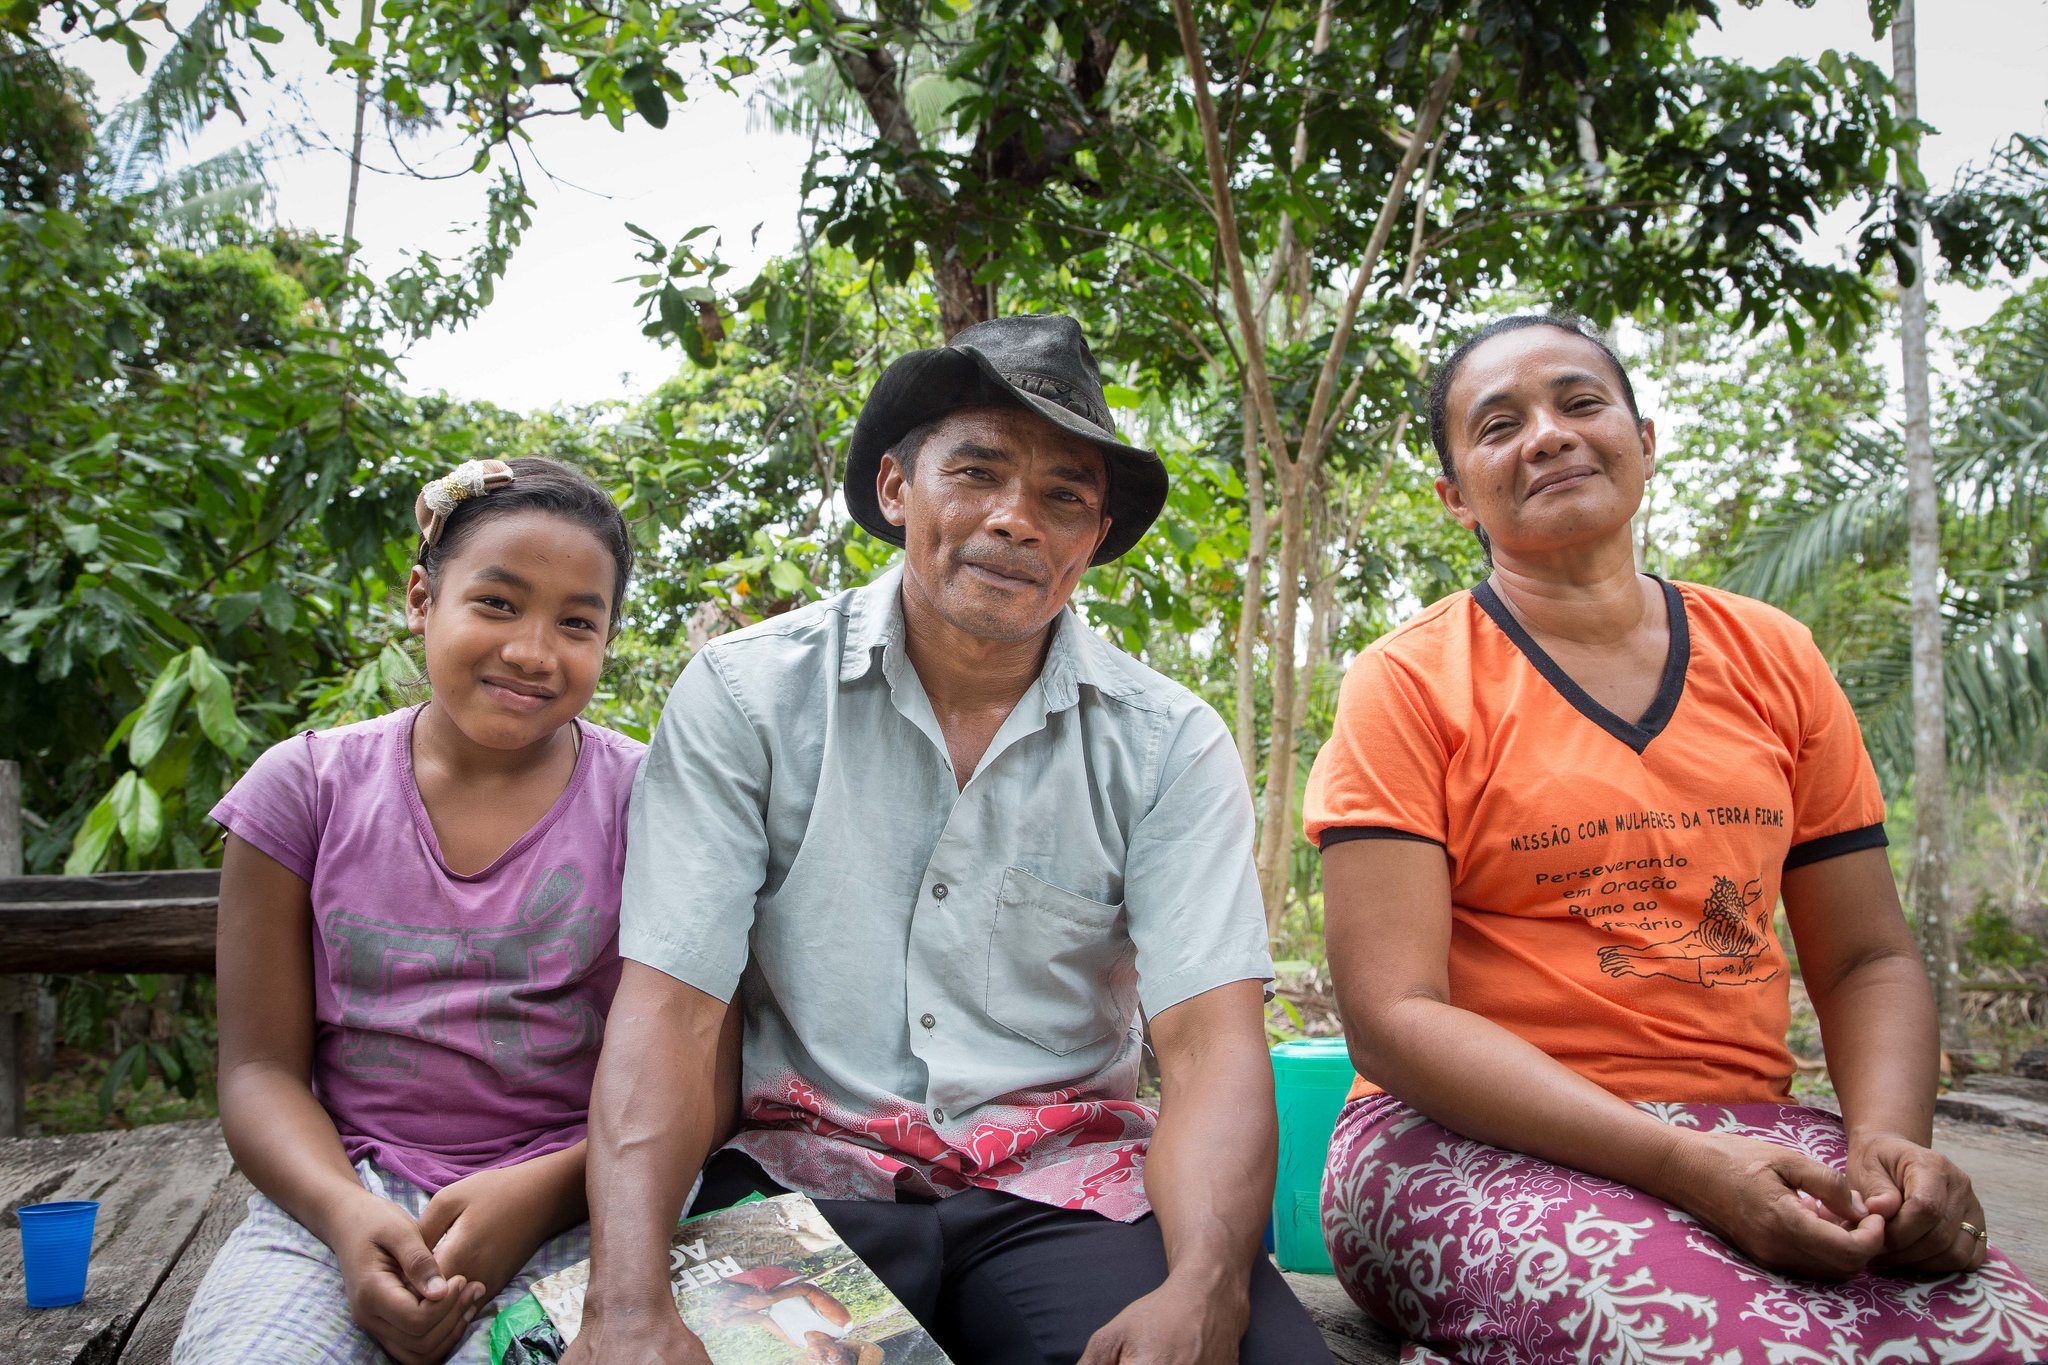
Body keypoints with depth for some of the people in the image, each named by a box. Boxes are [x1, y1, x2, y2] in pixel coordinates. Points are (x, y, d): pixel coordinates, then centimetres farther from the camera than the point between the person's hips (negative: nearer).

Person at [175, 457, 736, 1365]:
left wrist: (546, 1188, -18)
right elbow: (262, 1068, 4)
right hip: (344, 1197, 2)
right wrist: (346, 1213, -15)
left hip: (571, 1204, -2)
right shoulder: (306, 788, 4)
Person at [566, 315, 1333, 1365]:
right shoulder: (746, 696, -3)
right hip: (807, 1173, 0)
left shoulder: (1169, 746, -1)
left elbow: (1213, 1043, -8)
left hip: (1068, 1188, 1)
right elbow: (668, 1010, -9)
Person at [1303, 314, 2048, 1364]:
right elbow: (1393, 1014, -11)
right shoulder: (1407, 685, -3)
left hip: (1750, 1134, 3)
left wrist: (1890, 1138, -8)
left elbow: (1867, 961, 14)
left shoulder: (1775, 660, 11)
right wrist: (1680, 1163, -21)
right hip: (1481, 1140, -3)